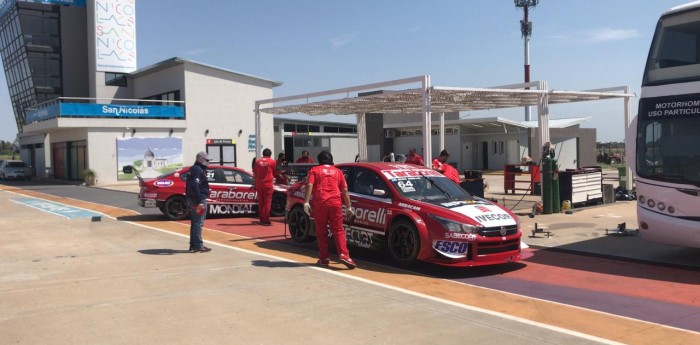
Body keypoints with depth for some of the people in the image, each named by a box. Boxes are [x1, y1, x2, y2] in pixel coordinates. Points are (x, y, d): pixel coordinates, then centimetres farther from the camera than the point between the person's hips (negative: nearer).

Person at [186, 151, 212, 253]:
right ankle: (198, 246, -6)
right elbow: (195, 186, -25)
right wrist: (199, 201, -27)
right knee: (198, 223, -7)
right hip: (198, 199, -10)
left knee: (195, 223, 14)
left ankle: (193, 245, 19)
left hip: (192, 199, 10)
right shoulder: (198, 170, -14)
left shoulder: (194, 169, 18)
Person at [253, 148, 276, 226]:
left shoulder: (257, 161, 7)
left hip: (259, 184, 3)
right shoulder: (272, 161, 0)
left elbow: (254, 174, 9)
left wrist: (255, 184, 16)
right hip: (268, 184, -3)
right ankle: (266, 220, -6)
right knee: (267, 202, -1)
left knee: (260, 202, 11)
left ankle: (261, 219, 16)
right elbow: (274, 173, 11)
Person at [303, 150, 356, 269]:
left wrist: (306, 202, -10)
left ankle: (324, 258, 10)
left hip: (319, 203, -1)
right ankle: (343, 255, -12)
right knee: (338, 230, 4)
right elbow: (345, 190, 14)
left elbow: (309, 185, -5)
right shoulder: (337, 171, 18)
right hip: (335, 203, 1)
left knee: (321, 232, 8)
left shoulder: (314, 170, 12)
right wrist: (348, 207, 16)